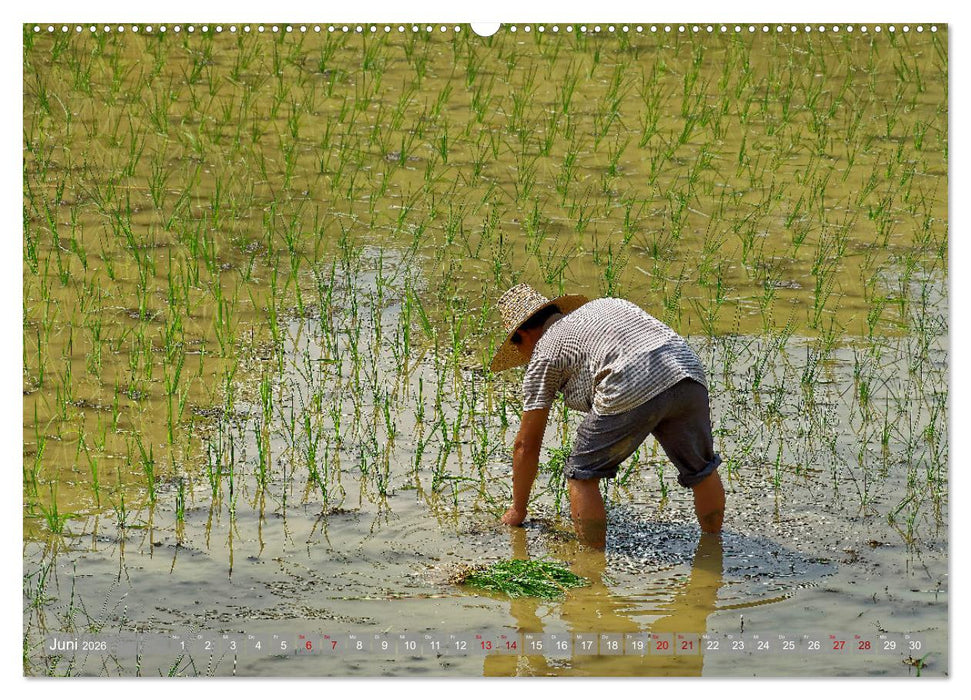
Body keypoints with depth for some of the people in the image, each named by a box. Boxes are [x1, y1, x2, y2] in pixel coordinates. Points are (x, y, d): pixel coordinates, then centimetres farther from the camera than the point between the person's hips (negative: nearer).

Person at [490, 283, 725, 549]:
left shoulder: (544, 352, 19)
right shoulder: (604, 305, 35)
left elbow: (526, 445, 22)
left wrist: (517, 509, 31)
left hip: (634, 388, -6)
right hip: (687, 369, 6)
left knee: (582, 474, 14)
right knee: (701, 469, 26)